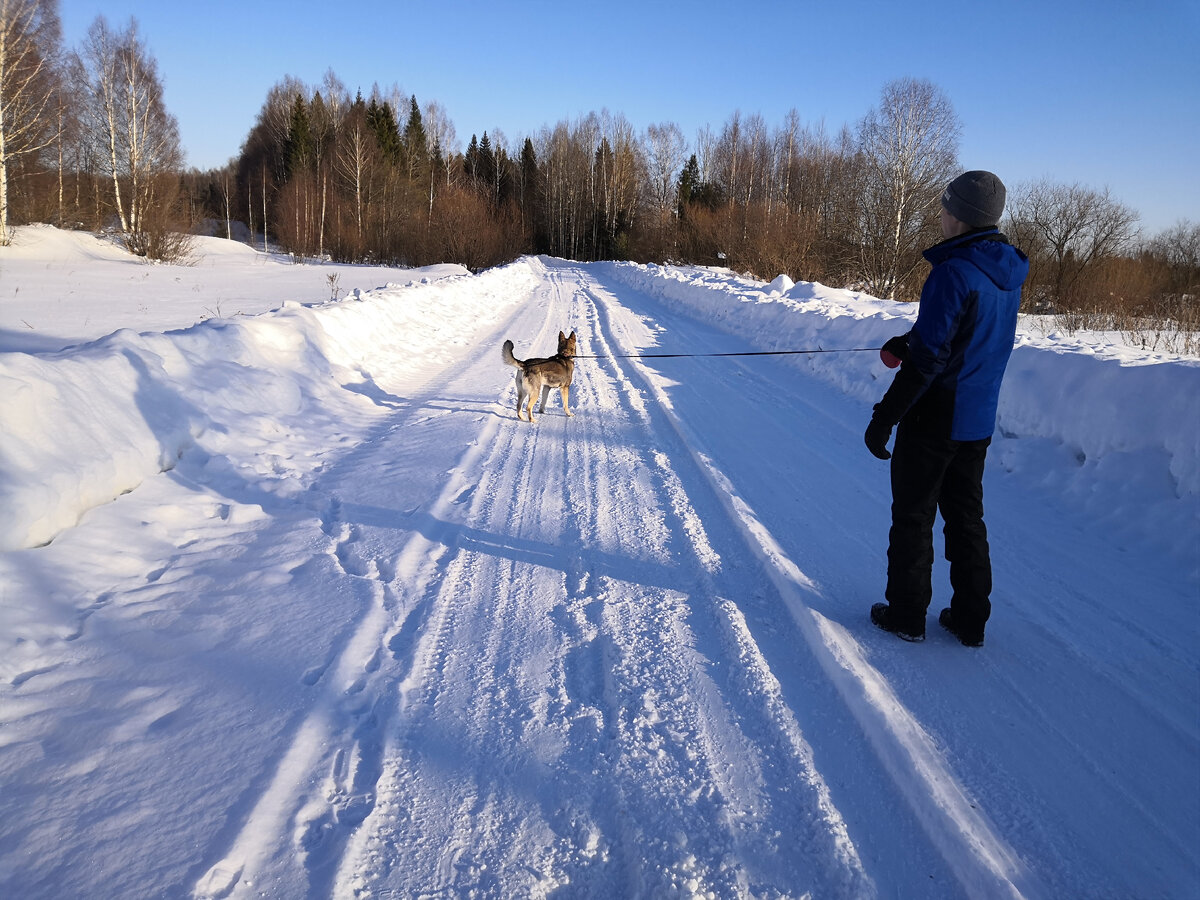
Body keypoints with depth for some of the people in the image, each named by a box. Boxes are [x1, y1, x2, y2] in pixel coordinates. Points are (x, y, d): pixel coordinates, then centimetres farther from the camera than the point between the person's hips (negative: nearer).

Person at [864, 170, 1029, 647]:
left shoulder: (954, 271, -21)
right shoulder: (1008, 273, 5)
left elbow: (927, 358, -24)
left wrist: (884, 417, -20)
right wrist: (909, 338, 21)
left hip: (934, 419, -8)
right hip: (977, 421, 8)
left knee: (913, 517, 6)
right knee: (966, 517, 17)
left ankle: (906, 615, 18)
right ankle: (970, 618, 25)